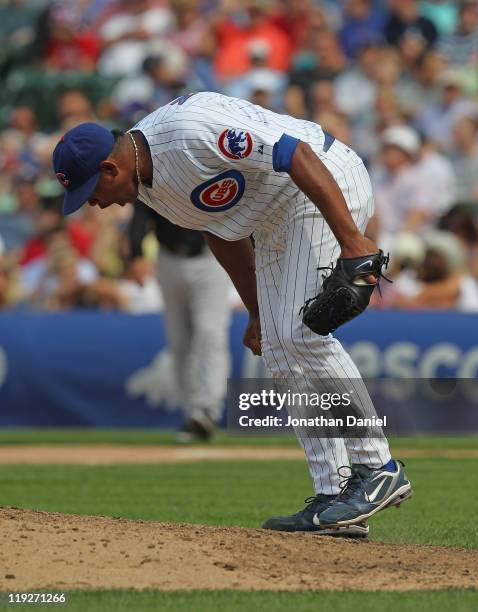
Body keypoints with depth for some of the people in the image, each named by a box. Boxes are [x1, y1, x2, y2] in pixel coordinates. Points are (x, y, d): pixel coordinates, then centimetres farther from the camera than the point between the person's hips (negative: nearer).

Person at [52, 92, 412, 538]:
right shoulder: (145, 179, 2)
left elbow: (299, 155, -31)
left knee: (301, 333, -20)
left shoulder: (192, 133, -29)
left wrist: (351, 239, -36)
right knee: (280, 352, 3)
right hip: (274, 218, 10)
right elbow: (223, 229, 16)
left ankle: (377, 468, -13)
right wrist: (256, 312, 20)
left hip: (329, 186, -10)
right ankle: (333, 500, 3)